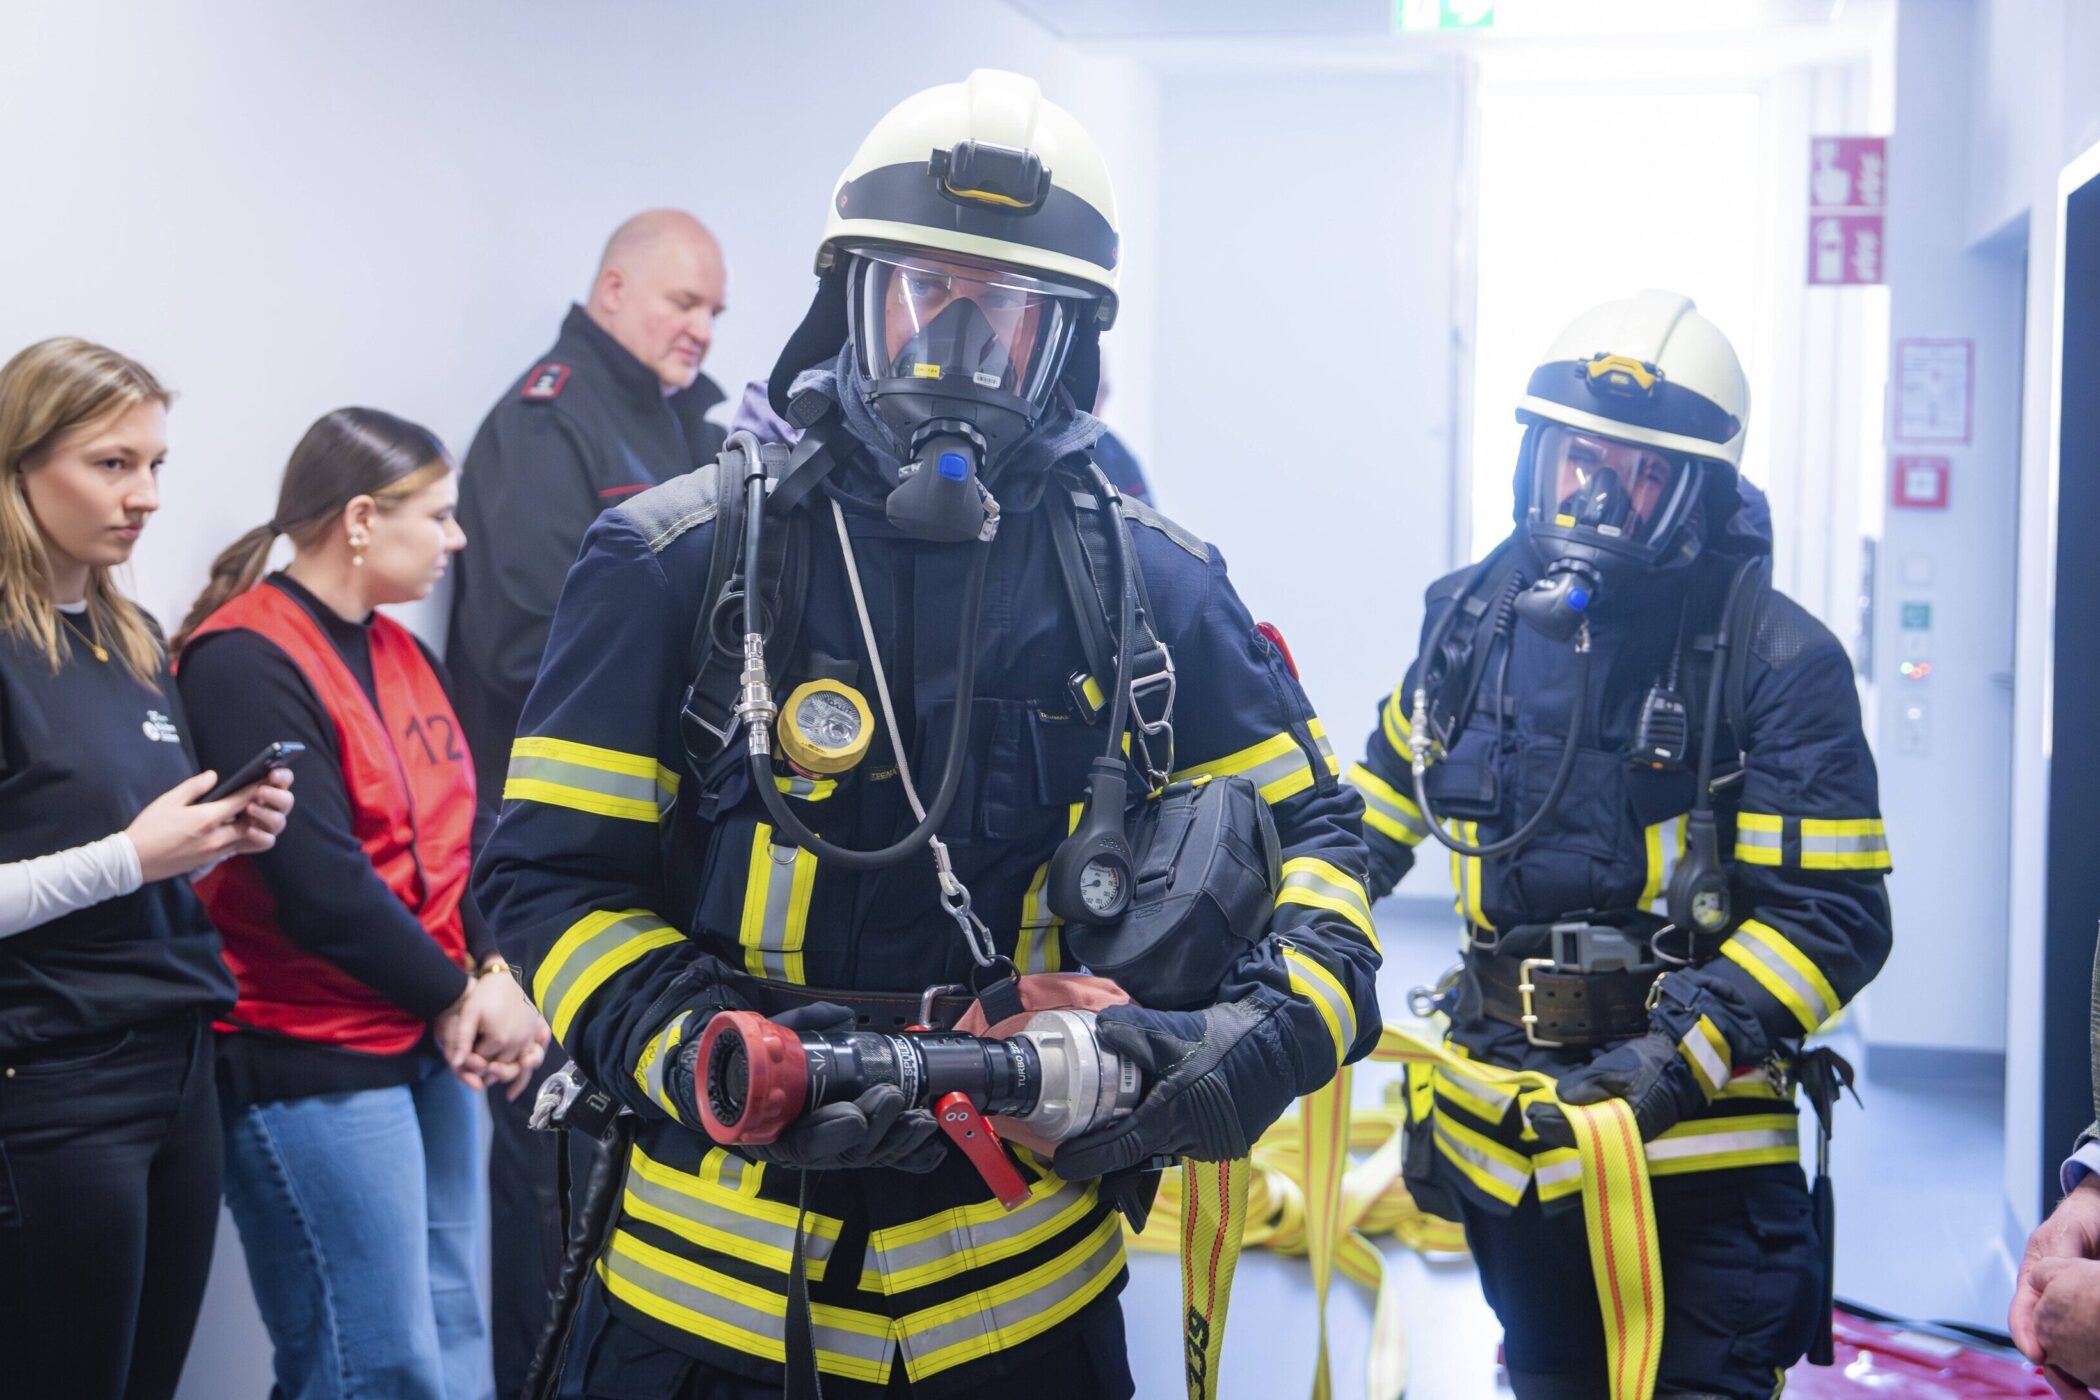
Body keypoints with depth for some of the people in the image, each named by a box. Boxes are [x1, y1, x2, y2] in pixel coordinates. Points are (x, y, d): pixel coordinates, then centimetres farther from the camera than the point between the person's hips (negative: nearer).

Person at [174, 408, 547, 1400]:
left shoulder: (403, 656, 13)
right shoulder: (245, 662, -14)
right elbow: (319, 882, -20)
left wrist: (493, 973, -6)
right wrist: (456, 996, -10)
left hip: (429, 1049, 8)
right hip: (313, 1070, -8)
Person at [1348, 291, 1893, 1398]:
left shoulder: (1778, 661, -11)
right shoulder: (1477, 614, 4)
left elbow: (1835, 912, -14)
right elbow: (1385, 799, 20)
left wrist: (1680, 1057, -23)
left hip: (1696, 1141, -5)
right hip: (1502, 1134, 5)